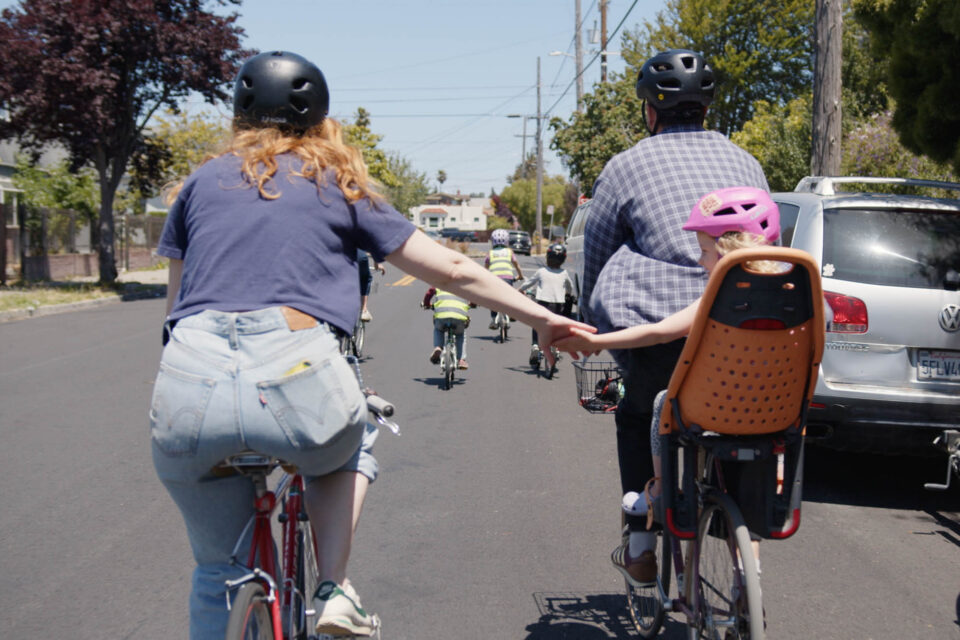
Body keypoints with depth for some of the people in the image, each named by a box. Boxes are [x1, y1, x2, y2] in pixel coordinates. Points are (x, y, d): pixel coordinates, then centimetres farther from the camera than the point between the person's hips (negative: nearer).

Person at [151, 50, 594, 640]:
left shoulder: (203, 181, 21)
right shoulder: (339, 184, 17)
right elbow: (451, 271, 17)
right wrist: (541, 316, 26)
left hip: (189, 387, 2)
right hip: (295, 380, -2)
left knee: (218, 573, 22)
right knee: (350, 445, 34)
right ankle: (334, 590, 19)